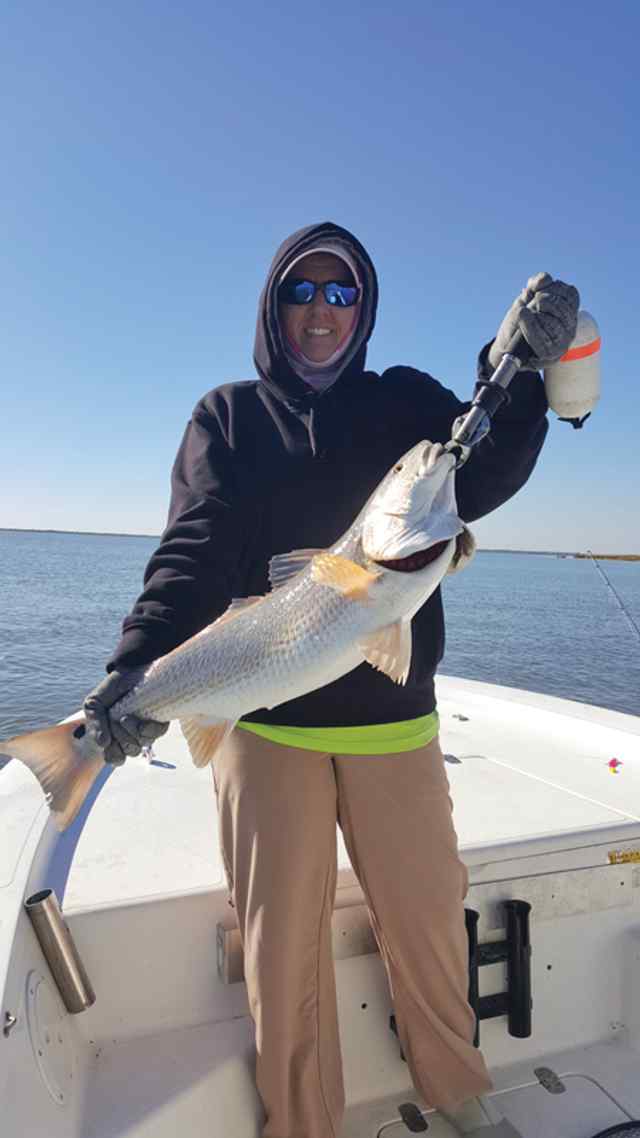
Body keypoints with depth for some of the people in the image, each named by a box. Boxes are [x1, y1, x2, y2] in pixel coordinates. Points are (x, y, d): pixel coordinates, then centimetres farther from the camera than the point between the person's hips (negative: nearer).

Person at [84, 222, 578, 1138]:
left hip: (394, 718, 1)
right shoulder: (227, 416, 8)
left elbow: (477, 478, -8)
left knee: (430, 927, 12)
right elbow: (195, 550, -5)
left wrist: (517, 374, -26)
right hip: (264, 723, 0)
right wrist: (139, 663, -22)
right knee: (281, 946, 9)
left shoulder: (406, 402, 10)